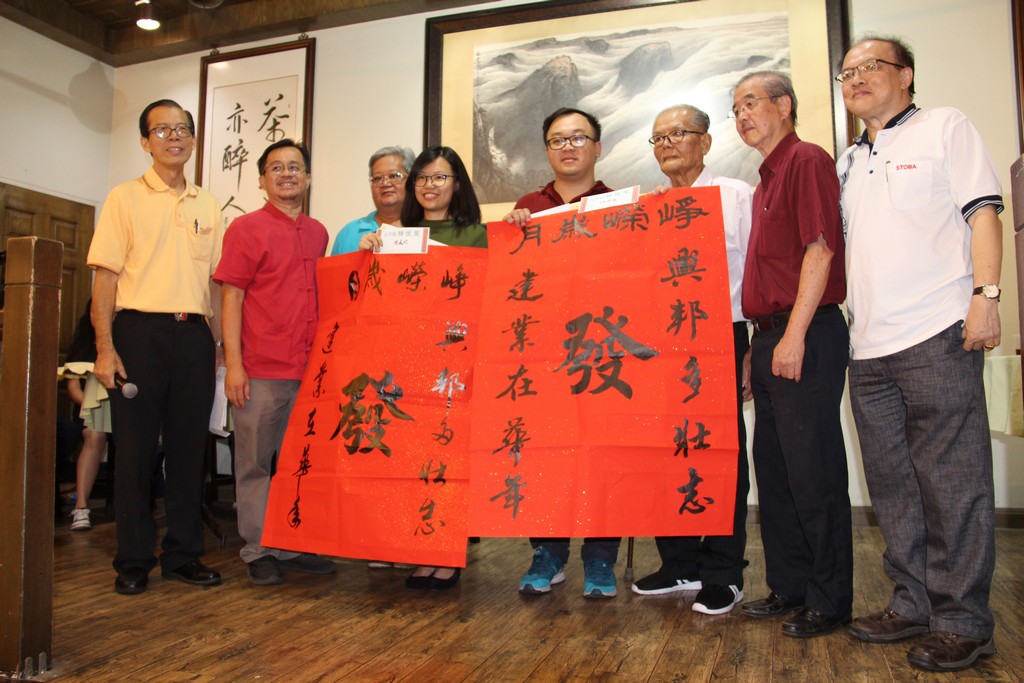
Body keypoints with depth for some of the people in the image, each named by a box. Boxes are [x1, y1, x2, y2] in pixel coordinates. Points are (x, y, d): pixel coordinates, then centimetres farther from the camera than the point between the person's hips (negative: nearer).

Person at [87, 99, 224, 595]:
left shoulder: (208, 206, 15)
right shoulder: (125, 198, 4)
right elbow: (106, 276, -2)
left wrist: (219, 340, 8)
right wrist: (105, 348, -10)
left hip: (194, 335, 3)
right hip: (139, 331, -3)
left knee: (189, 447, 6)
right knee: (135, 447, 1)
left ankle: (183, 554, 17)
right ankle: (133, 560, 13)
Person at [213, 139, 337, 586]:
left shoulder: (318, 234, 14)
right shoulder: (246, 228, 0)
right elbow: (231, 298, -4)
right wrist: (233, 363, -12)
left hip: (309, 370, 5)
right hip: (260, 371, -4)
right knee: (255, 464, 5)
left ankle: (294, 547, 23)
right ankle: (258, 552, 16)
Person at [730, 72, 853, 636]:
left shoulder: (807, 161, -5)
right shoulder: (768, 177, 22)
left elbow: (820, 249, -15)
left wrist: (794, 335, -20)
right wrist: (760, 342, 18)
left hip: (805, 338, -9)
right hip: (770, 339, 9)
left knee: (813, 469, -3)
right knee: (773, 467, 12)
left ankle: (830, 600, 10)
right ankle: (788, 586, 23)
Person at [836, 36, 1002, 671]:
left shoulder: (945, 127, 7)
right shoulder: (849, 161, 22)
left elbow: (982, 213, -2)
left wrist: (985, 294, -14)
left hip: (938, 334, -6)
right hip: (870, 346, 6)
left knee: (952, 483, -3)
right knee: (893, 486, 9)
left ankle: (963, 620, 8)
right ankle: (913, 603, 20)